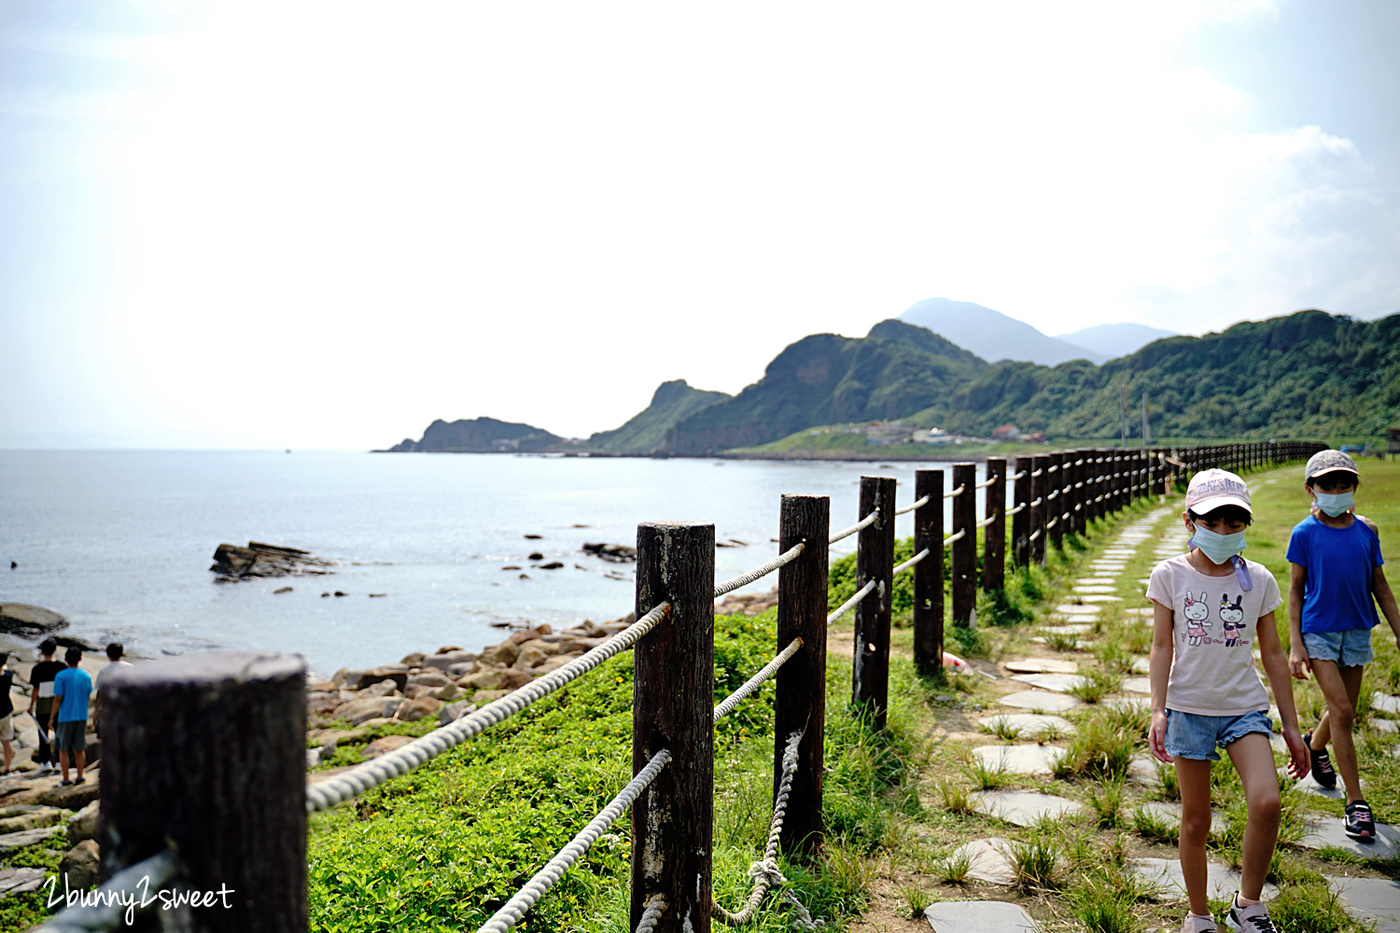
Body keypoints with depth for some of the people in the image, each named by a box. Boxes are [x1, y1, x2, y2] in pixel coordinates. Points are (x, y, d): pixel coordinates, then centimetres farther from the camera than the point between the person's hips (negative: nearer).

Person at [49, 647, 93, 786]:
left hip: (65, 717, -4)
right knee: (79, 749, 12)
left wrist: (52, 718, -3)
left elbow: (58, 699, -11)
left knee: (63, 749, 6)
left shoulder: (61, 676, -10)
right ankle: (80, 776, 11)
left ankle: (66, 779, 8)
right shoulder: (86, 675, 3)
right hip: (82, 717, 4)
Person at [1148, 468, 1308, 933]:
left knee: (1266, 803, -20)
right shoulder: (1170, 575, -3)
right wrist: (1158, 710, -11)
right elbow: (1162, 647, -1)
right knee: (1195, 821, 5)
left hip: (1245, 707, 1)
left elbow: (1273, 653, 8)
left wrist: (1291, 726, 9)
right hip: (1189, 708, -1)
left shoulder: (1259, 580, 2)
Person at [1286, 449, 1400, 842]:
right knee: (1342, 711, -9)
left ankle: (1314, 745, 47)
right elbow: (1295, 589, -3)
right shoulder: (1305, 533, -7)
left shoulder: (1366, 530, 2)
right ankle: (1356, 802, -1)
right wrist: (1295, 644, -8)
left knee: (1343, 711, 14)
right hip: (1319, 631, -4)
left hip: (1357, 630, 4)